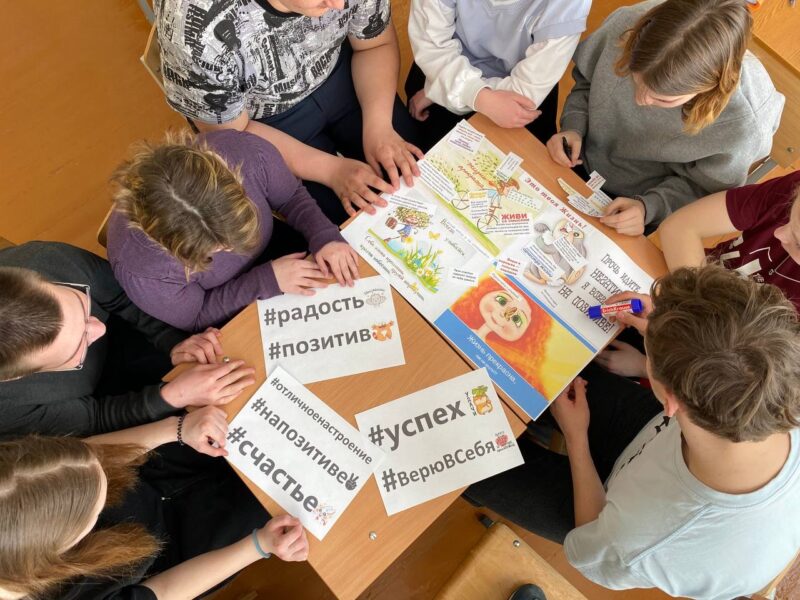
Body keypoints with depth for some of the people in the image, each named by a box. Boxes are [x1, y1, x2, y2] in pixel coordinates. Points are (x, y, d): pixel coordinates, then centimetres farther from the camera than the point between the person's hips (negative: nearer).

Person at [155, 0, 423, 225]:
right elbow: (230, 134, -22)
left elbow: (376, 45, -9)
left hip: (334, 72, 4)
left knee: (409, 175, 0)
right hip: (263, 117, -3)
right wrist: (330, 169, -30)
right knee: (345, 216, -11)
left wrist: (378, 126, -25)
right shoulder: (198, 27, -37)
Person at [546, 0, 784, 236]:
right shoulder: (627, 24, -28)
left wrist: (648, 207, -31)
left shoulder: (741, 124, -35)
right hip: (577, 166, 3)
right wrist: (574, 128, -20)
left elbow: (700, 186, -15)